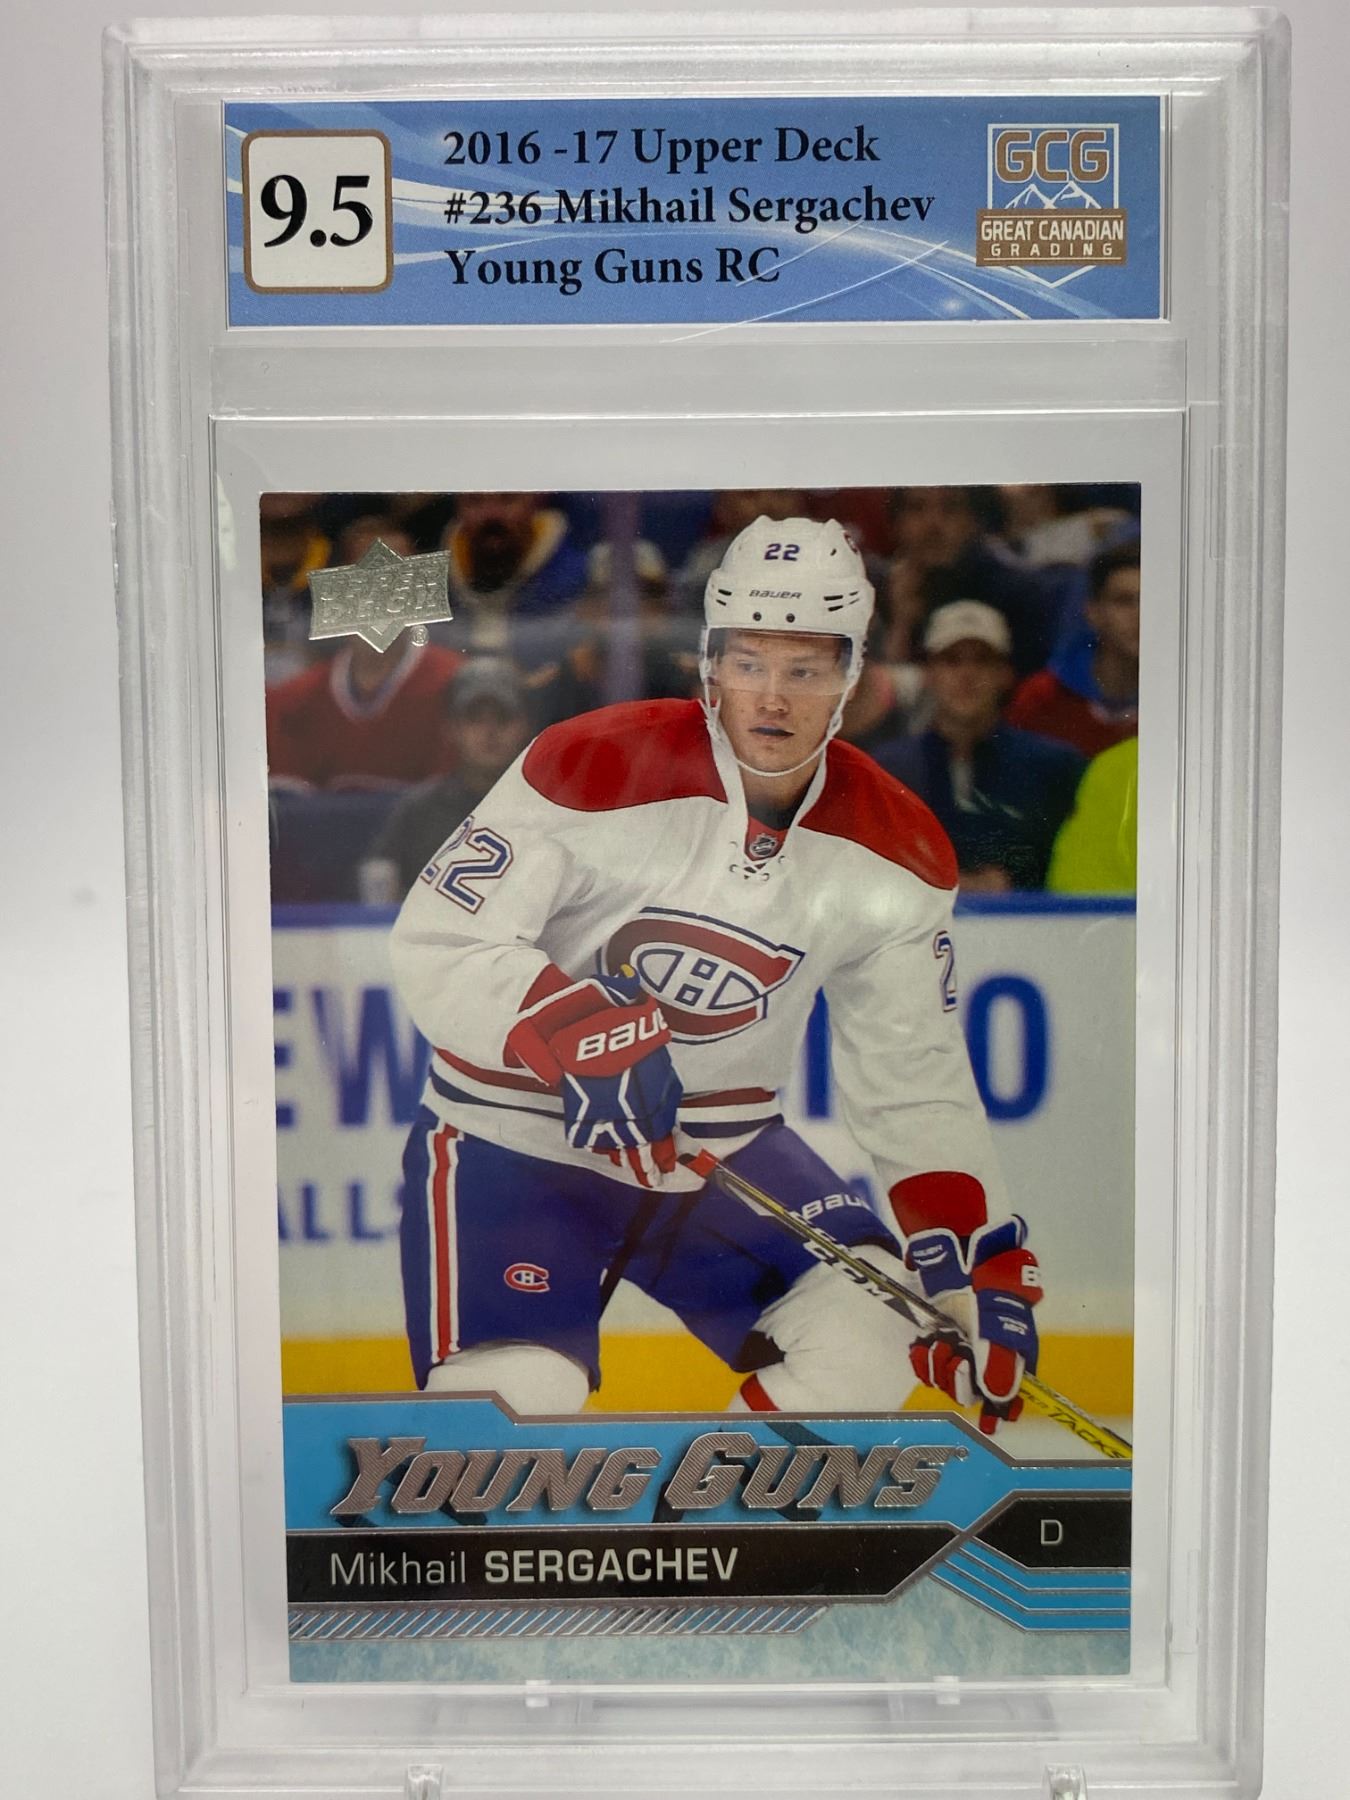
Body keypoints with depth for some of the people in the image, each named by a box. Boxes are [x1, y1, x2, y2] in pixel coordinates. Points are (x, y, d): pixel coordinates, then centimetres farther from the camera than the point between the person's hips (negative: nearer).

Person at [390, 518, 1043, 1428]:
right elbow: (438, 943, -19)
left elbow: (915, 1077, 1)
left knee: (880, 1325, -6)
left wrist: (980, 1259, -6)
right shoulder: (598, 768, -19)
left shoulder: (895, 854, -5)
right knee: (506, 1404, -18)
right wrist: (582, 1039, -35)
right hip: (515, 1138, -4)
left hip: (724, 1144, 5)